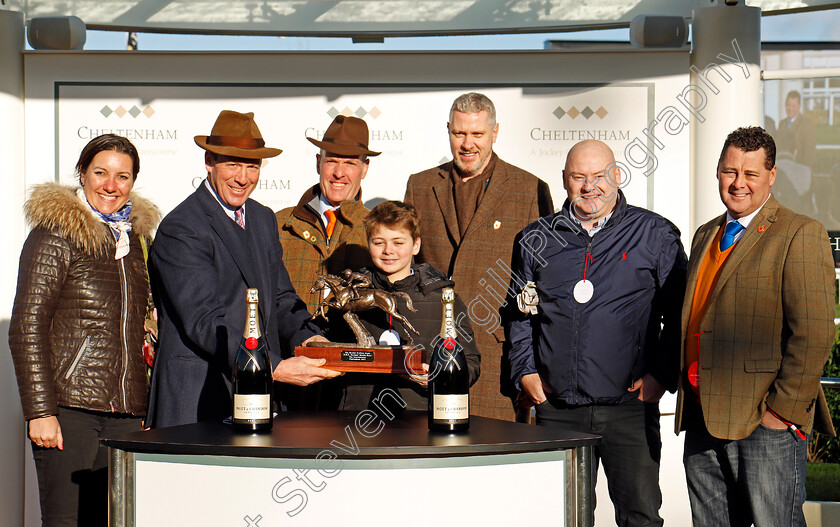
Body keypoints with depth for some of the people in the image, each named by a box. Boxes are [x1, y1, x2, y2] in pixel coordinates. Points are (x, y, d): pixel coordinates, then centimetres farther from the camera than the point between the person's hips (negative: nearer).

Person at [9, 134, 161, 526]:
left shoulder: (135, 237, 15)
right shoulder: (56, 236, -3)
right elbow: (26, 328, -7)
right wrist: (40, 411, -15)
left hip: (126, 412, 6)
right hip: (68, 406, -6)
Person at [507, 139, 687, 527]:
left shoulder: (655, 234, 3)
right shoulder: (536, 241, 10)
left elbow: (679, 312, 4)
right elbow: (519, 312, 19)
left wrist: (662, 375, -4)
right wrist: (525, 371, 7)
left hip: (629, 406, -2)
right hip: (557, 410, 3)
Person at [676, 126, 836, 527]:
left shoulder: (799, 235, -5)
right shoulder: (706, 236, 19)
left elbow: (814, 333, -13)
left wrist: (784, 408, -17)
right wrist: (686, 394, 14)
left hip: (767, 422, -7)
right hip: (702, 420, 7)